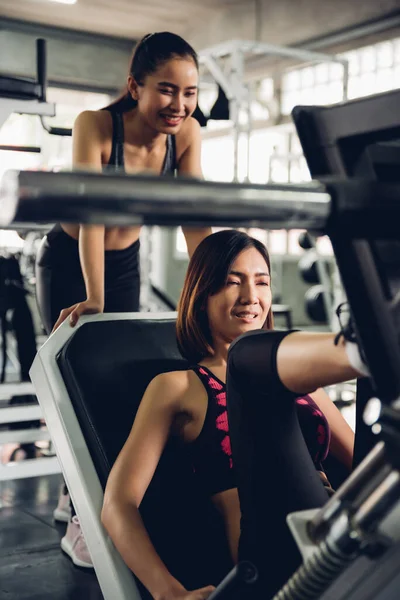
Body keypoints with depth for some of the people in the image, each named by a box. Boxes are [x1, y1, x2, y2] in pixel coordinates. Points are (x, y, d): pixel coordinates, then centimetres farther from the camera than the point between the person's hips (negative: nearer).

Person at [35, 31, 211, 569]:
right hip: (68, 262, -4)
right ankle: (80, 521, 7)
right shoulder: (95, 126, -27)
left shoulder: (186, 133, -14)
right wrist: (93, 298, -43)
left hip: (126, 263, 5)